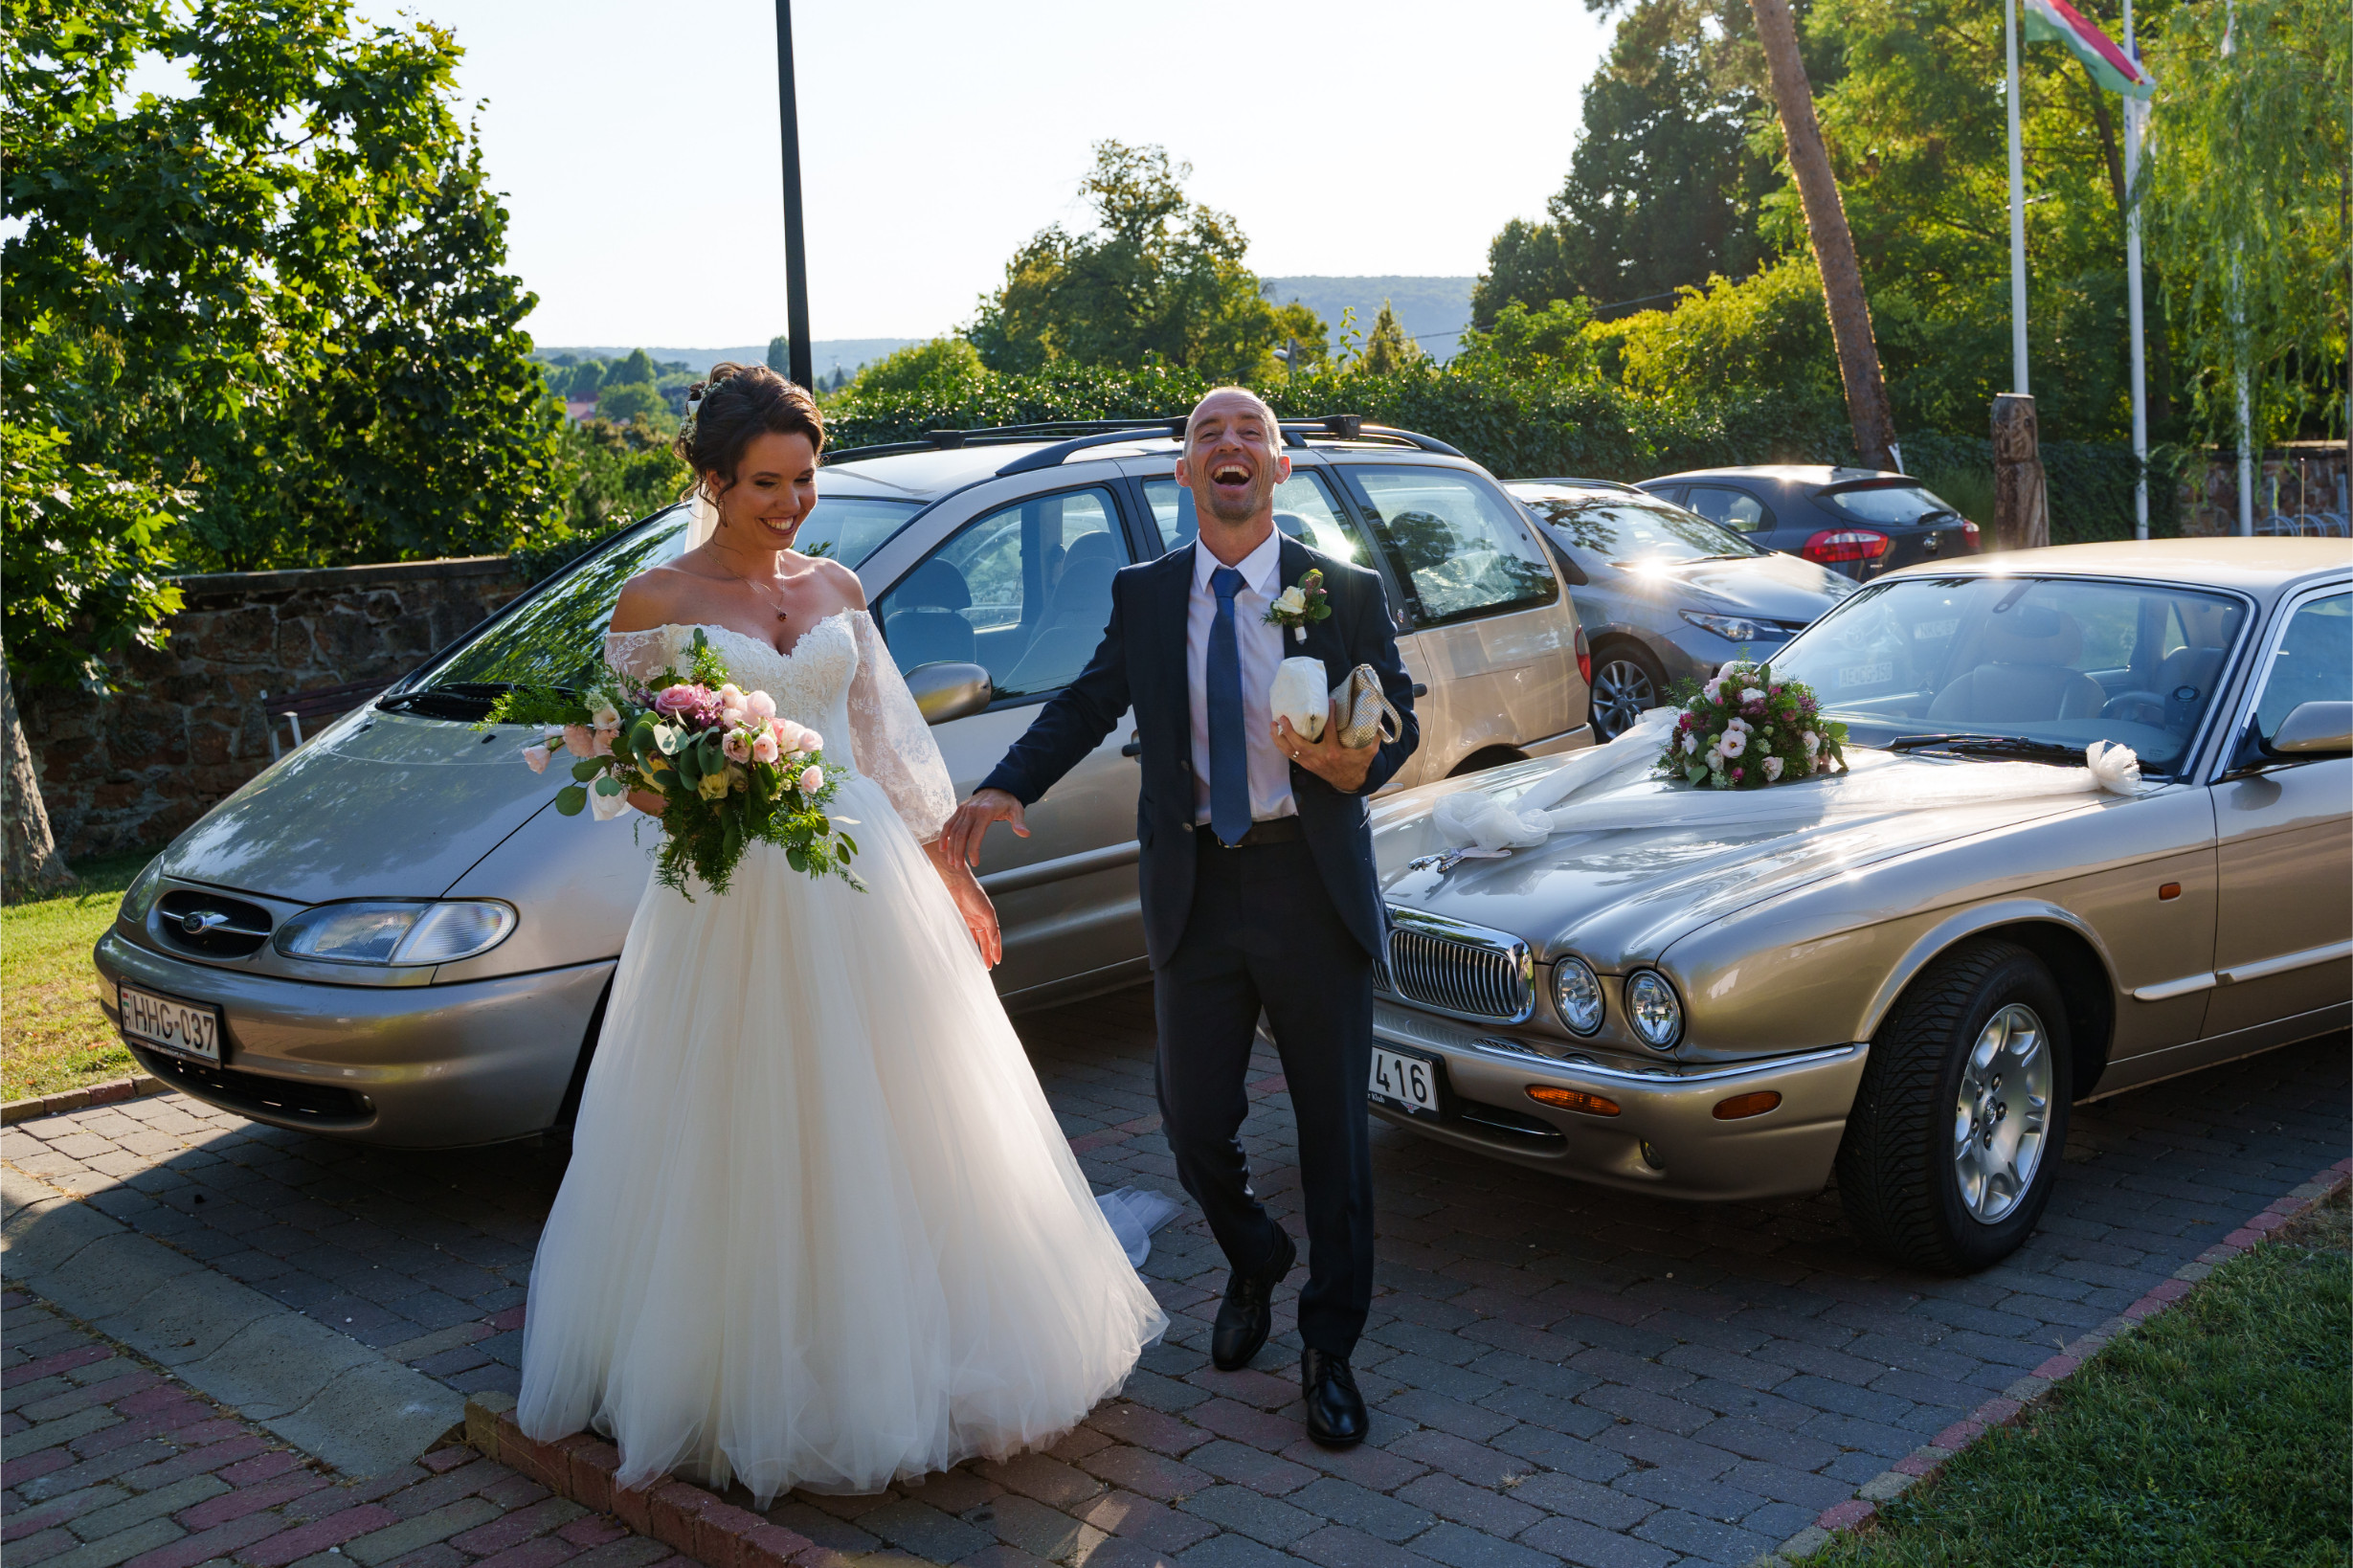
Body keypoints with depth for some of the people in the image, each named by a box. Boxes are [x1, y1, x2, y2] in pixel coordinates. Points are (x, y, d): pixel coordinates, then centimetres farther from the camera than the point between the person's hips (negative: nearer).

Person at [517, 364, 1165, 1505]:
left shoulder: (836, 591, 10)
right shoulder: (656, 604, -3)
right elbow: (633, 774, -2)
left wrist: (947, 870, 14)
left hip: (868, 891, 4)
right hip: (735, 900, -4)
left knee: (895, 1136, 10)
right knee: (750, 1156, 3)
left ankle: (896, 1360, 27)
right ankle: (763, 1383, 20)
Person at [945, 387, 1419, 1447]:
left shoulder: (1347, 594, 0)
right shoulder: (1143, 596, 6)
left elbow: (1398, 725, 1)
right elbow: (1086, 705, 9)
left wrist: (1344, 759, -22)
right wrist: (1003, 788, -7)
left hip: (1313, 889, -2)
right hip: (1194, 892, 2)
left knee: (1333, 1126, 5)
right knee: (1194, 1122, 6)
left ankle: (1330, 1351, 23)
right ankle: (1253, 1261, 40)